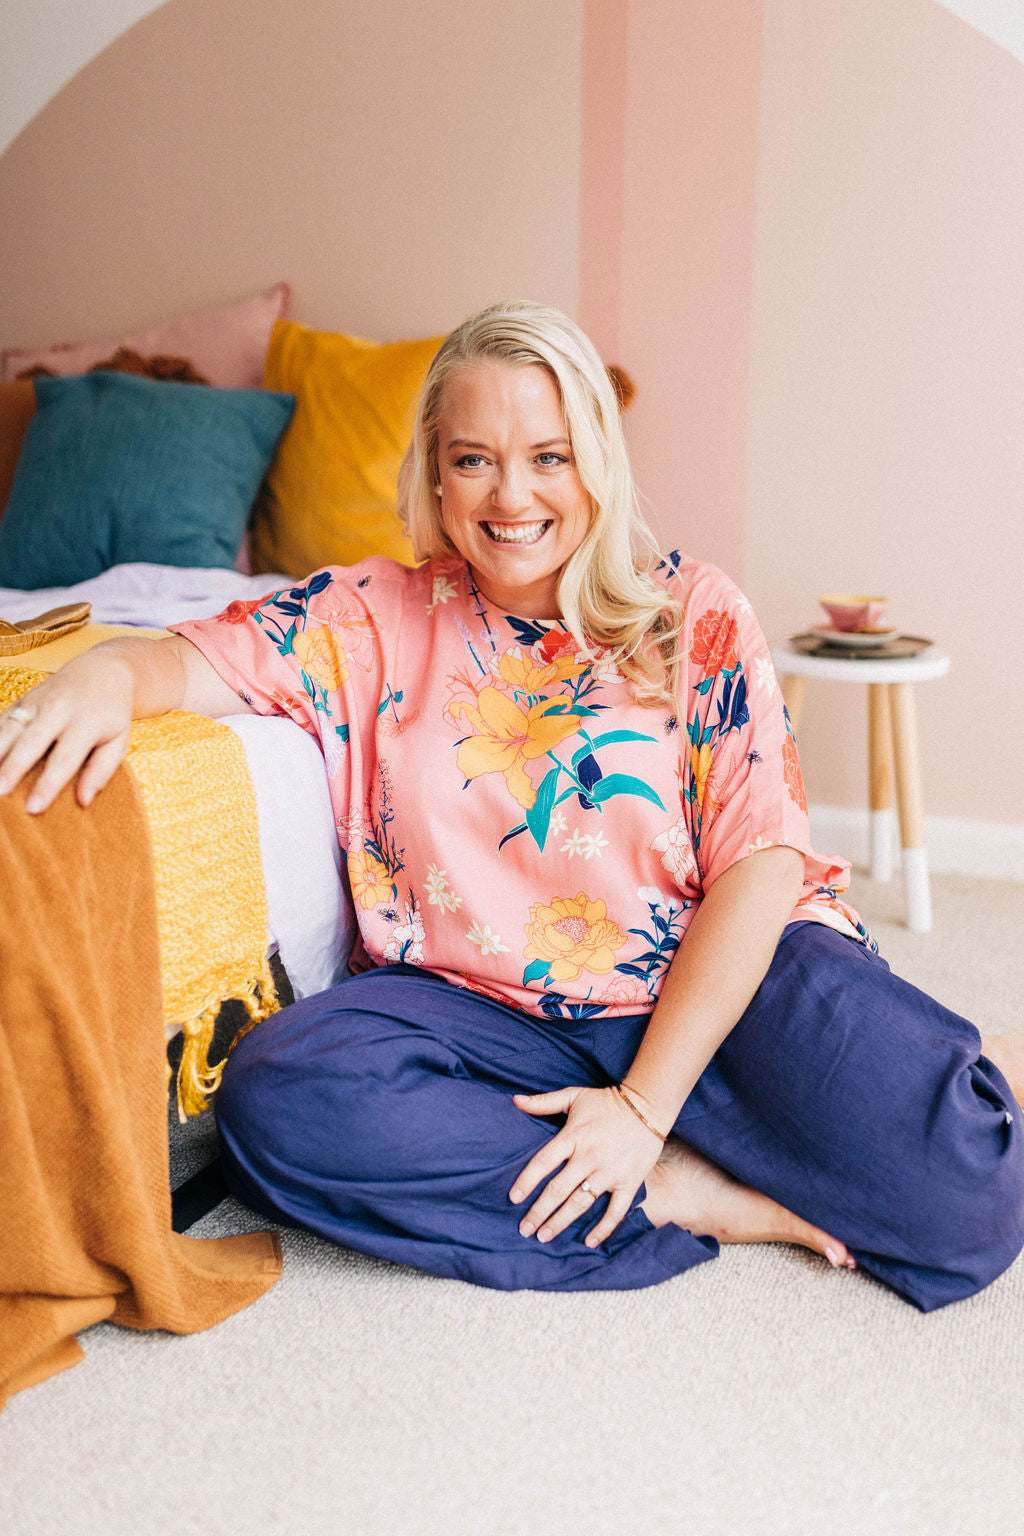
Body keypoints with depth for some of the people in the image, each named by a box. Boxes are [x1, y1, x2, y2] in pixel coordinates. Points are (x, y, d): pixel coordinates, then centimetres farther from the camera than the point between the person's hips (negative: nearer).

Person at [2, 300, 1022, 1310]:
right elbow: (195, 658, -2)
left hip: (703, 993, -3)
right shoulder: (375, 616, 6)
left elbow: (759, 865, -7)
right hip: (482, 1009, 3)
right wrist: (108, 671, -28)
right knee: (277, 1097, -28)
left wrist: (646, 1103, -15)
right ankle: (699, 1198, -17)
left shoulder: (695, 615, -1)